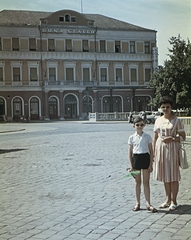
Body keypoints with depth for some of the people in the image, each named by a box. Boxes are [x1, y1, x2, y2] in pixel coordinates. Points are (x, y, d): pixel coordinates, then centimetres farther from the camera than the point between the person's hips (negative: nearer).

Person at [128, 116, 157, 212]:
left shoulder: (147, 137, 1)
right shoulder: (132, 137, 2)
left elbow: (151, 151, 2)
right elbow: (130, 152, 5)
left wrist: (151, 164, -4)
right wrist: (131, 166, 0)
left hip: (145, 158, -1)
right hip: (136, 159, 1)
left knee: (146, 182, 2)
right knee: (137, 182, 8)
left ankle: (148, 203, 6)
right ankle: (137, 203, 16)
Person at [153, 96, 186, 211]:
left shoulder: (176, 120, -4)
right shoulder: (158, 120, 9)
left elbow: (183, 137, -4)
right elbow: (155, 137, 12)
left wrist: (171, 139, -19)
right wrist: (154, 152, 9)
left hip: (172, 149, -5)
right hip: (160, 149, 5)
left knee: (173, 176, 0)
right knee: (165, 175, 13)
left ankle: (173, 201, 11)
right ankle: (168, 199, 25)